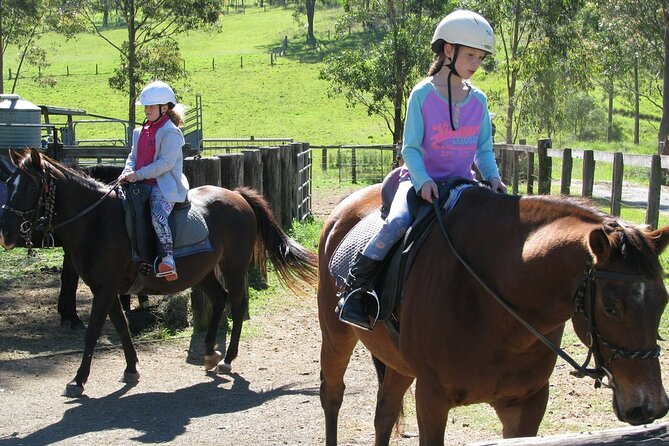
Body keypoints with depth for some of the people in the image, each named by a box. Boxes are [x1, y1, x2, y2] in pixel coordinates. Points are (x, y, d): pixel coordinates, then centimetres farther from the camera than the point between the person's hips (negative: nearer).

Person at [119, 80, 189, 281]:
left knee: (158, 213, -32)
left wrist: (139, 174, -18)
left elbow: (166, 163, -16)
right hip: (142, 184, 9)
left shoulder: (170, 132, -7)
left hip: (165, 184, -9)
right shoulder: (140, 132, 19)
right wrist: (128, 172, -3)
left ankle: (167, 258, -36)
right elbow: (133, 156, 20)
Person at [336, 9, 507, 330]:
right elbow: (410, 147, -8)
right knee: (397, 222, -31)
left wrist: (492, 177, -8)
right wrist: (423, 181, -24)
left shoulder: (478, 100, 7)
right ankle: (354, 287, -21)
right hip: (420, 180, -5)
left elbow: (484, 149, 11)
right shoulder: (422, 94, -6)